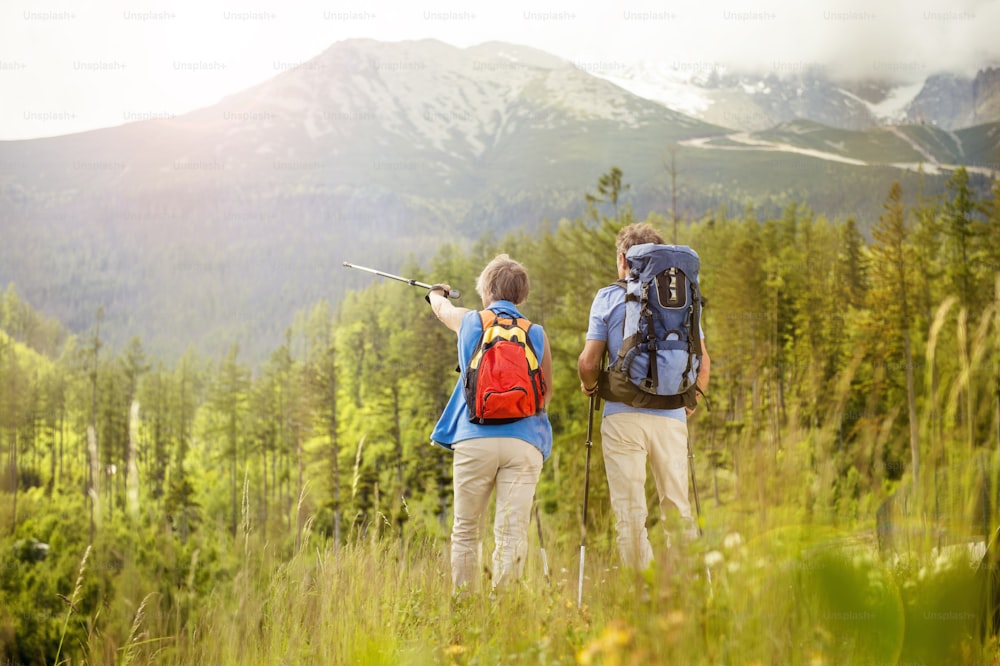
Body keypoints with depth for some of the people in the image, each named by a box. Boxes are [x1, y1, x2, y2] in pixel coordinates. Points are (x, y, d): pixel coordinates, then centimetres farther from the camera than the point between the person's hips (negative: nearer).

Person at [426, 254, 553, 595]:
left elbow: (441, 307, 33)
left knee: (465, 531, 9)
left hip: (475, 439, 0)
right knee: (512, 534, -4)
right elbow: (546, 395, 14)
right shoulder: (537, 334, 9)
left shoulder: (469, 321, 9)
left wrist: (437, 293, 56)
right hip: (524, 441, 0)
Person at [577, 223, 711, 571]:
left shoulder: (609, 298, 1)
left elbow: (588, 363, -3)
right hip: (672, 417, 2)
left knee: (629, 512, 1)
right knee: (678, 508, 9)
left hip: (624, 416, -2)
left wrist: (589, 387, 17)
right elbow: (703, 362, 7)